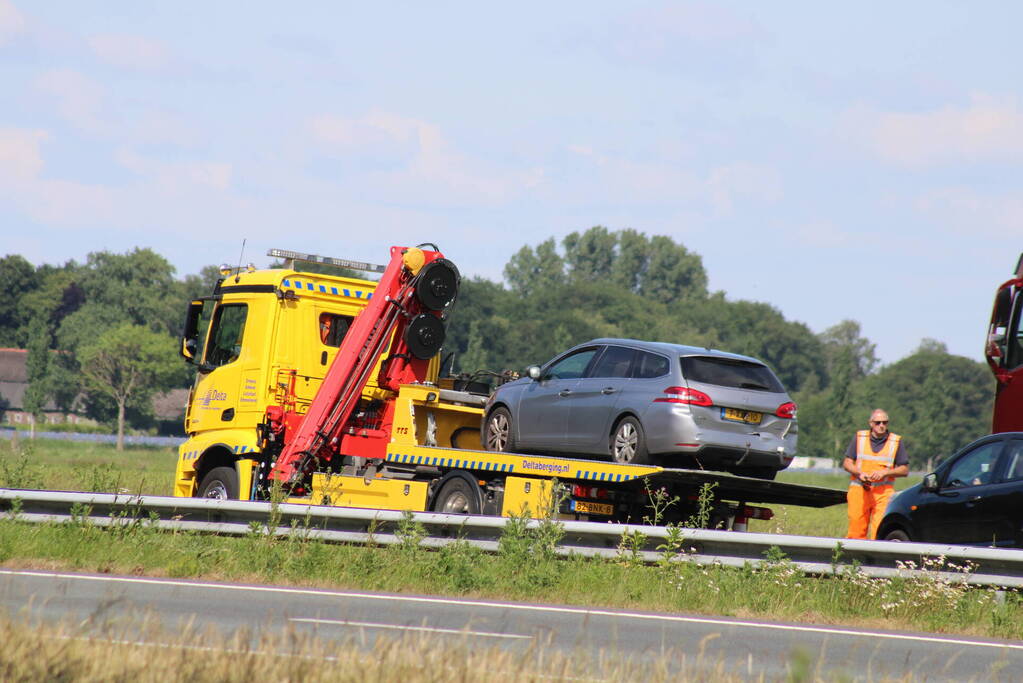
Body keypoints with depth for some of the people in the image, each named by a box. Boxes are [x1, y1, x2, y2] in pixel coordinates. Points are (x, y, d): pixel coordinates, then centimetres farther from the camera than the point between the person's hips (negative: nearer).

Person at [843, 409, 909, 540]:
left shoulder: (896, 442, 5)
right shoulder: (859, 437, 7)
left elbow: (905, 470, 6)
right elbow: (847, 463, 9)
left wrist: (885, 472, -10)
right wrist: (859, 473, -11)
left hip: (883, 492, -1)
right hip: (859, 490, 1)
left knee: (879, 531, -11)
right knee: (856, 529, -2)